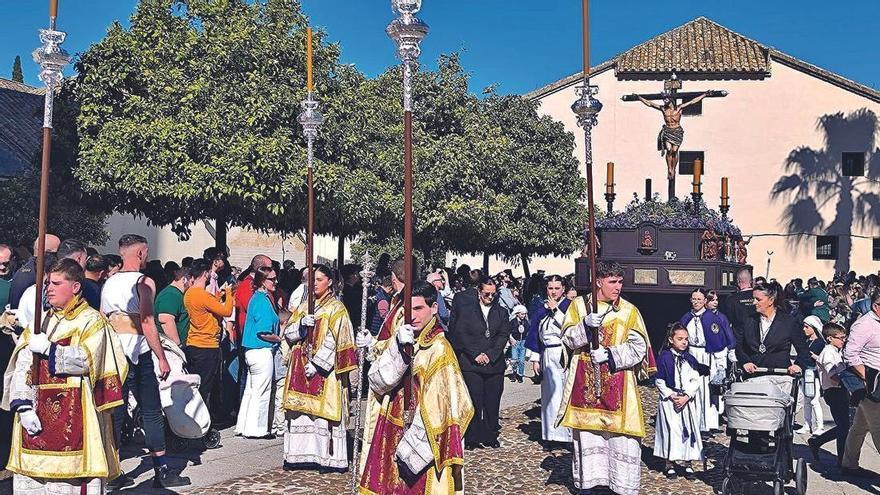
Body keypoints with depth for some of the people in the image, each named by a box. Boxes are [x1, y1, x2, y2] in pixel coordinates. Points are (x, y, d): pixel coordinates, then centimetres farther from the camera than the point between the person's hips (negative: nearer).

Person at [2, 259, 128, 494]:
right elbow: (22, 366, 6)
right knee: (32, 474, 7)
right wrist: (23, 406, -6)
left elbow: (86, 360, -15)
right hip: (38, 412, 6)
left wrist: (47, 348, -14)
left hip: (75, 415, -5)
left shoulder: (92, 321, 1)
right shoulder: (41, 321, 16)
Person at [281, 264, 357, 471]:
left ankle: (329, 457, -1)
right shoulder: (304, 307, 15)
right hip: (301, 366, 6)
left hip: (324, 368, -6)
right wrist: (301, 324, -10)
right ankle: (302, 455, 11)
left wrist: (316, 363, -16)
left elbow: (334, 340, -10)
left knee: (324, 410, -6)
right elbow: (289, 333, 10)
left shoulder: (336, 308, -3)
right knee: (301, 409, 5)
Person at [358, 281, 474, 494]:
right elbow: (377, 383, -7)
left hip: (422, 445, -6)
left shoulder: (439, 349, -16)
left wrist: (413, 446, -15)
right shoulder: (400, 340, 3)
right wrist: (399, 348, -21)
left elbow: (438, 407, -19)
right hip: (393, 435, 6)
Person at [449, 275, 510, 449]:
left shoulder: (502, 312, 13)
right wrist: (475, 354, -10)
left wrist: (490, 354, -9)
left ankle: (490, 437, 16)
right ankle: (472, 438, 5)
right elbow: (460, 334, -3)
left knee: (493, 402, 4)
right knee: (474, 402, -4)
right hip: (471, 363, -3)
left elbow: (503, 335, 3)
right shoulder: (466, 309, 5)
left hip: (494, 363, 3)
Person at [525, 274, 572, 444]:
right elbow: (534, 333, 13)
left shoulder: (569, 305, 0)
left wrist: (555, 310, -12)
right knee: (551, 394, 4)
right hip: (548, 356, 3)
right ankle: (552, 433, 10)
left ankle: (568, 433, 0)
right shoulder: (540, 307, 11)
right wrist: (535, 358, 9)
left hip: (566, 356, -3)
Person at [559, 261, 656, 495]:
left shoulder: (629, 311, 2)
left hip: (618, 385, -1)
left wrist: (609, 355, -17)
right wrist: (585, 325, -21)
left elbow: (638, 348, -5)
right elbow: (567, 339, -2)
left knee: (622, 439, -3)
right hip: (585, 383, 1)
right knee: (586, 437, 8)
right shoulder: (579, 305, 4)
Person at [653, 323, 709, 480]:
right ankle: (670, 464, 8)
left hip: (688, 401, 3)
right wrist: (671, 396, -12)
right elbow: (659, 381, -3)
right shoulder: (664, 358, -2)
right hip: (669, 401, -3)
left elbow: (697, 380, 2)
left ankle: (688, 464, 16)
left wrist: (686, 396, -11)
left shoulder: (690, 359, 7)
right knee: (671, 431, -5)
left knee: (689, 430, 4)